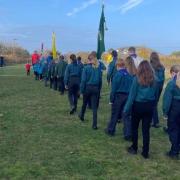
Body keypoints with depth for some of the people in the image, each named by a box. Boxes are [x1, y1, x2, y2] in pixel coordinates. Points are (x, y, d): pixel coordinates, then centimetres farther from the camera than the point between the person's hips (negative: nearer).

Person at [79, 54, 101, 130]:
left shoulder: (86, 68, -9)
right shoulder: (98, 68, 0)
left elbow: (83, 80, -11)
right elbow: (100, 80, 2)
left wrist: (82, 90, -6)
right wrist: (98, 88, 9)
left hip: (87, 88, -2)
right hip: (95, 88, 2)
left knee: (84, 103, 21)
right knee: (94, 107, 2)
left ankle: (82, 116, 46)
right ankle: (94, 124, -1)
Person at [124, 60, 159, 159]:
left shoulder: (137, 78, -12)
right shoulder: (154, 80, -1)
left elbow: (132, 95, -11)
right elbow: (156, 95, 4)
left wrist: (127, 108, -6)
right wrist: (153, 105, 13)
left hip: (138, 106, -3)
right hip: (149, 106, 3)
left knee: (134, 127, 16)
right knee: (146, 129, 9)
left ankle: (134, 148, 26)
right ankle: (145, 152, 15)